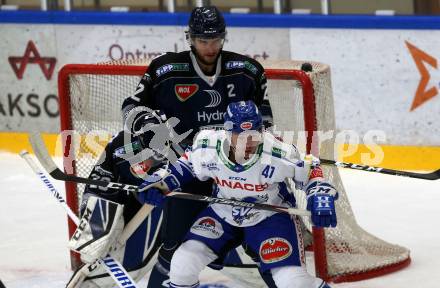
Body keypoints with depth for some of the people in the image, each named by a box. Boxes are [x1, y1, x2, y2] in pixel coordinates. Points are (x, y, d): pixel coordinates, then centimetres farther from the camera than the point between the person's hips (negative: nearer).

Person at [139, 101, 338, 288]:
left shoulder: (278, 154, -31)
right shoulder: (206, 148, -23)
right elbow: (187, 165, 1)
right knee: (183, 264, -9)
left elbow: (310, 171, -14)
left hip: (269, 216, -3)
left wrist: (322, 197, -29)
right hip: (223, 214, 3)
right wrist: (161, 181, -9)